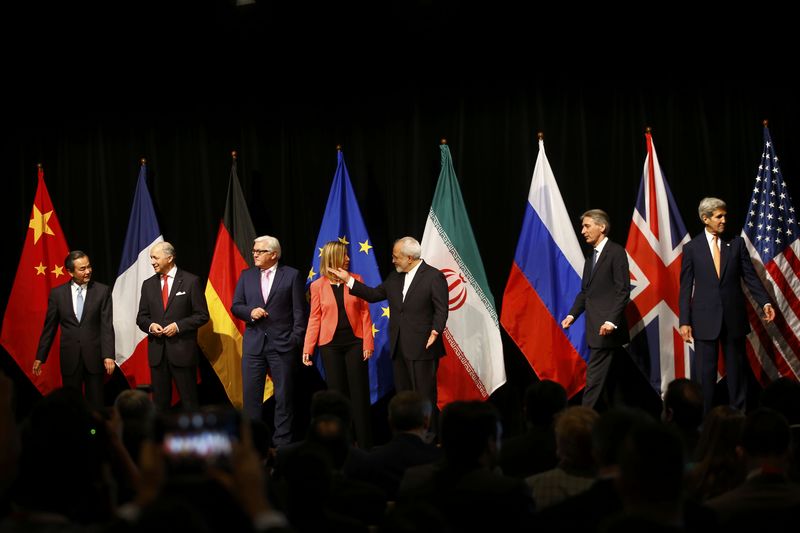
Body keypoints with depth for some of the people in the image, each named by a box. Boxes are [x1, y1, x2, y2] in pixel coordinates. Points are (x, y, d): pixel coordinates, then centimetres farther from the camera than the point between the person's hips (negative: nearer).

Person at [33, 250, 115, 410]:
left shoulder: (102, 291, -1)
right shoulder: (57, 293, 3)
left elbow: (107, 325, -5)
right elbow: (49, 328, 8)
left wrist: (108, 355, -14)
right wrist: (40, 357, 7)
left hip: (94, 356, -1)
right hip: (70, 357, 1)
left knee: (95, 403, 3)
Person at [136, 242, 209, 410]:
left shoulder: (191, 281, -2)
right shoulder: (148, 284, 12)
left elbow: (202, 315, -3)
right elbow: (141, 317, 15)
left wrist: (178, 326, -15)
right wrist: (150, 325, -7)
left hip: (182, 351, -4)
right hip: (157, 351, 4)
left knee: (189, 400, -2)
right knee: (160, 401, 8)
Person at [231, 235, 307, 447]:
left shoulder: (292, 275, 0)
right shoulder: (246, 275, 10)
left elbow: (300, 311, -1)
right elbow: (235, 306, 11)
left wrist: (296, 339, -8)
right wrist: (250, 312, -10)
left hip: (282, 344, -3)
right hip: (253, 344, 3)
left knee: (283, 395, 2)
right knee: (251, 394, 3)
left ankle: (282, 441, 9)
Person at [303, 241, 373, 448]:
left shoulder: (356, 280, 2)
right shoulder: (318, 285, 1)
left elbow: (365, 312, 1)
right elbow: (315, 318, 3)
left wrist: (368, 343, -6)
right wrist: (307, 349, -3)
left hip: (354, 342, 0)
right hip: (330, 344, 0)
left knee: (359, 393, 0)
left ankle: (364, 444, 5)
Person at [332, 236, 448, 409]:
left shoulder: (434, 277, -7)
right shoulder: (395, 277, 15)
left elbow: (441, 310, -11)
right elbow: (374, 294, 17)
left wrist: (435, 331, -26)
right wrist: (348, 280, 12)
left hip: (422, 347, -7)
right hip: (398, 348, 7)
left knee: (425, 397, -5)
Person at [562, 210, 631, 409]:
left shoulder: (616, 252, -7)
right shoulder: (591, 256, 18)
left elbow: (623, 290, -13)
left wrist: (612, 320, -21)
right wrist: (572, 314, 5)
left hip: (606, 327, -8)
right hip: (594, 326, 8)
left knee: (594, 376, -10)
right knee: (601, 375, 9)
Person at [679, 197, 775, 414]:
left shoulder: (736, 243, 6)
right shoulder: (692, 248, 2)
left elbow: (750, 276, 5)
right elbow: (685, 287, 2)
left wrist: (765, 302, -9)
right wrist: (684, 321, -4)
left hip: (734, 317, 2)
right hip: (705, 319, -2)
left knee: (736, 369, 6)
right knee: (704, 372, 0)